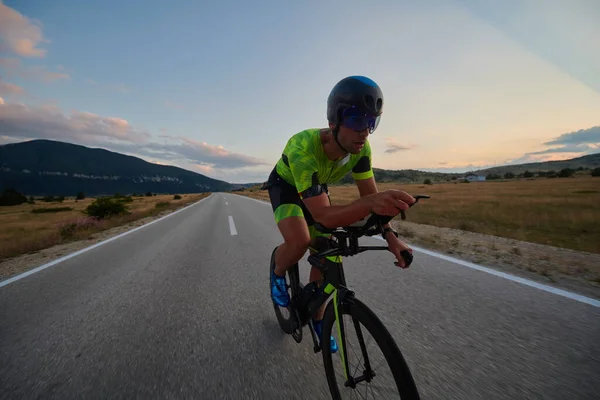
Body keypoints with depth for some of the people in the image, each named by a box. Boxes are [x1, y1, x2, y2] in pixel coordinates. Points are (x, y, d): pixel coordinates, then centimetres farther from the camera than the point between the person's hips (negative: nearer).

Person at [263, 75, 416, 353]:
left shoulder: (360, 148, -23)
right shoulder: (303, 147, -41)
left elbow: (370, 194, -16)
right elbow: (324, 216, -46)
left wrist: (389, 235, -30)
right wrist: (370, 203, -62)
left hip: (317, 187, 5)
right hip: (286, 185, -4)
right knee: (299, 240, -33)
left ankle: (317, 317, 24)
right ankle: (278, 274, 5)